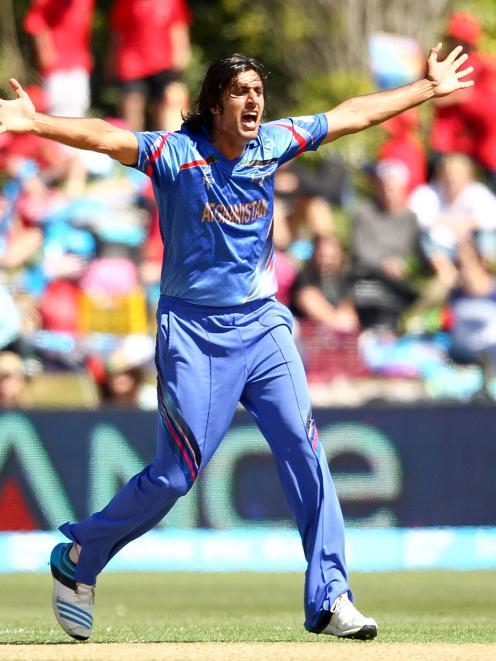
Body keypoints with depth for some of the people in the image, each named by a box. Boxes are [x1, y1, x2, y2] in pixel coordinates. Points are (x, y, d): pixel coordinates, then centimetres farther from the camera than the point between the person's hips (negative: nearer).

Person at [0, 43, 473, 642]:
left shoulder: (273, 144, 4)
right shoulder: (175, 153, -11)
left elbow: (353, 114, 14)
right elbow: (105, 138, -27)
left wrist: (428, 89, 21)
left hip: (262, 324, 5)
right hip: (194, 331, -5)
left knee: (303, 449, -6)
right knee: (177, 473, -4)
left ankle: (328, 599, -2)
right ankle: (76, 559, 18)